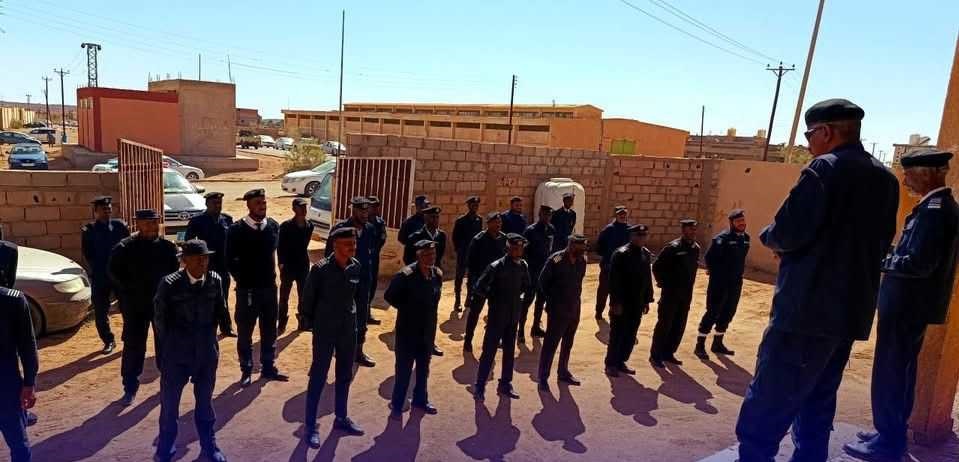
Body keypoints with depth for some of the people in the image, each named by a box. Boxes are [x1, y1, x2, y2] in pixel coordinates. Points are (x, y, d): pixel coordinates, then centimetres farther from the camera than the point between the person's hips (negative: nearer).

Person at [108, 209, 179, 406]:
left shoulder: (167, 247, -2)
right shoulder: (125, 247, -7)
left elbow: (175, 271, 5)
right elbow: (114, 273, -3)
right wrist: (130, 289, -8)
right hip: (135, 305, -2)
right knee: (133, 346, 4)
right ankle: (130, 388, 17)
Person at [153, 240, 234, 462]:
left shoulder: (215, 280, -7)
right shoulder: (169, 284, -14)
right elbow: (160, 318, -5)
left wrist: (226, 327, -8)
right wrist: (164, 350, -1)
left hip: (206, 352, 3)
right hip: (176, 354, -2)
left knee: (205, 401, 18)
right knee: (169, 403, 13)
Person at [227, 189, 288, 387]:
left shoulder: (274, 226, -1)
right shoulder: (237, 229, -11)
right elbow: (230, 260, -3)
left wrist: (271, 274, 8)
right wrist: (241, 279, -1)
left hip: (269, 287, 4)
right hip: (247, 289, -3)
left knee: (269, 330, 14)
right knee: (245, 332, 9)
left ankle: (268, 368, 29)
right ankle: (246, 371, 24)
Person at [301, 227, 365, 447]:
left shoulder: (356, 267, -3)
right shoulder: (320, 269, -18)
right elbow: (308, 298, -8)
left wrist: (356, 319, 11)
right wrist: (309, 322, -1)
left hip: (348, 330, 5)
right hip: (325, 330, -5)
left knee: (345, 376, 17)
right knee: (318, 377, 5)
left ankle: (341, 418, 34)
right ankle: (311, 426, 18)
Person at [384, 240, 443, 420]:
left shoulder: (438, 274, -3)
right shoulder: (406, 275, -21)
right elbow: (389, 296, -11)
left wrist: (428, 311, 5)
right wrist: (407, 309, -6)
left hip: (428, 330, 6)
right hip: (408, 330, -5)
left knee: (423, 368, 20)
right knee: (404, 370, 7)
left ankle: (420, 399, 39)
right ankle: (397, 405, 25)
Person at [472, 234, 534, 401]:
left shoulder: (523, 266, 1)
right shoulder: (496, 266, -17)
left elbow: (528, 289, 16)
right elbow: (478, 288, -17)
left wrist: (522, 306, 8)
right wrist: (494, 298, -6)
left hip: (513, 317, 6)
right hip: (497, 317, -5)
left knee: (509, 352, 14)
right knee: (489, 352, 1)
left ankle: (505, 385, 27)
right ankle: (479, 387, 11)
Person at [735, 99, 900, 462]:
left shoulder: (825, 168, -12)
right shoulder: (886, 179, 13)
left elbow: (788, 233, -20)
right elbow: (879, 242, 19)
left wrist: (769, 237, 3)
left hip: (808, 308, -9)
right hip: (851, 310, 9)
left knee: (765, 407, -3)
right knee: (816, 405, 19)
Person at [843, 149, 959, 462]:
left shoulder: (933, 209, -19)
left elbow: (918, 264, -25)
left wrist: (881, 259, -12)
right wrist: (890, 254, 6)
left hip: (907, 306, -10)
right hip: (916, 304, 10)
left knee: (888, 373, -2)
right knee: (900, 372, 18)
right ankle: (893, 434, 30)